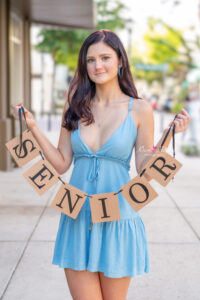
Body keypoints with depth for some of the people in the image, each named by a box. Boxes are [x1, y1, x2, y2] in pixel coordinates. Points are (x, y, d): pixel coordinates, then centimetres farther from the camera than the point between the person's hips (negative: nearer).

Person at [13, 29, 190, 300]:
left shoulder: (139, 109, -3)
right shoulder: (75, 107, 4)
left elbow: (144, 171, -5)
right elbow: (62, 163, 3)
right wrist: (33, 127, -3)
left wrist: (169, 135, -16)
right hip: (78, 217, 2)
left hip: (117, 218, -2)